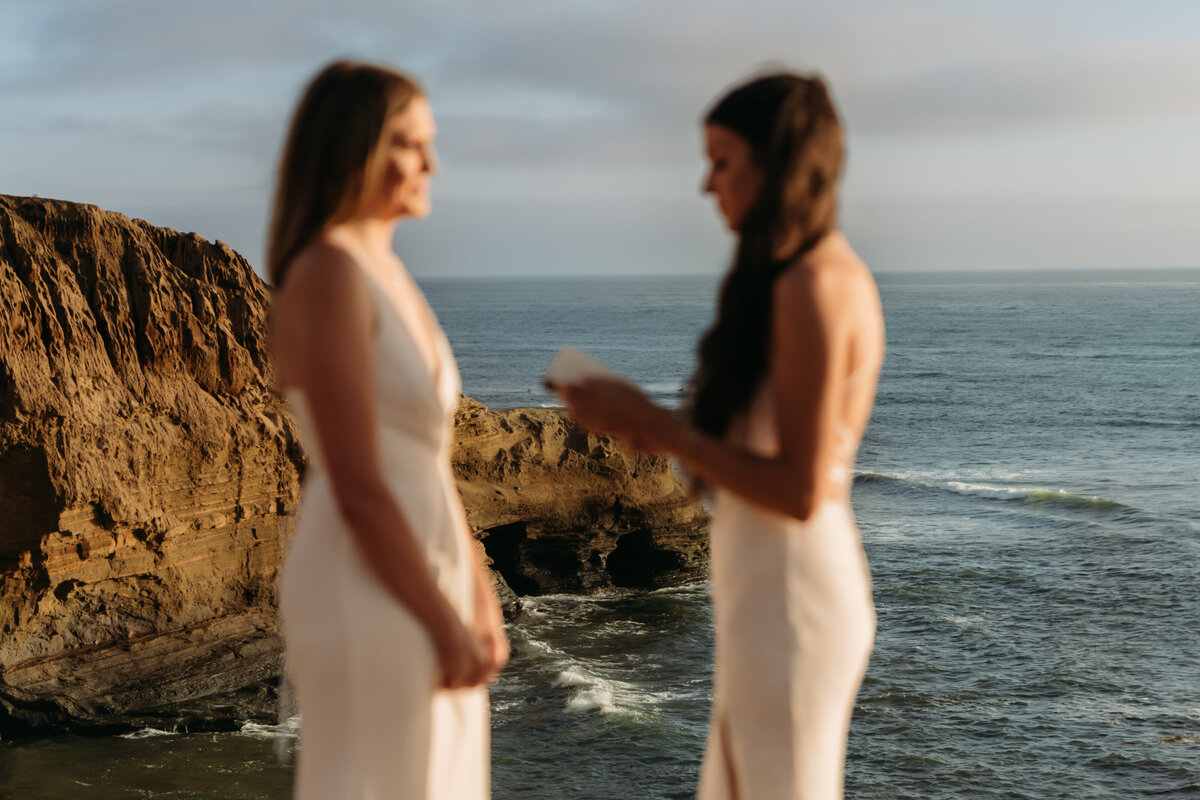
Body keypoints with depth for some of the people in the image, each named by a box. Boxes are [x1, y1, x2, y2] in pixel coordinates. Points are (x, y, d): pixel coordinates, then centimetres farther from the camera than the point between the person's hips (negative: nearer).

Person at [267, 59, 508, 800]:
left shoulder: (389, 275, 13)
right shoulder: (328, 276, -15)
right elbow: (358, 489, -20)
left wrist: (480, 601, 13)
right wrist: (447, 626, -15)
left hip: (426, 575, 9)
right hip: (366, 591, -9)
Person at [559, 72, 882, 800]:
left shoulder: (811, 287, -18)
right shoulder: (841, 275, 12)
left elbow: (799, 490, -22)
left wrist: (655, 425, -16)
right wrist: (660, 427, 9)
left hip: (789, 599, -10)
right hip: (784, 586, 10)